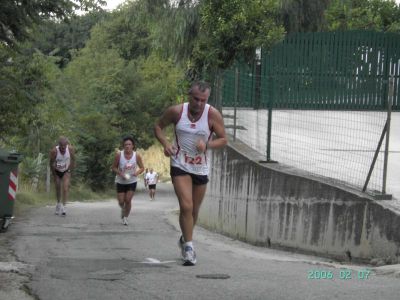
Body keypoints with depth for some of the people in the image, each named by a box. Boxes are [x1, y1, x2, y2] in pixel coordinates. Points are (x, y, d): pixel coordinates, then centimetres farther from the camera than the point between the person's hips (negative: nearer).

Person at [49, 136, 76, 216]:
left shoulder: (71, 149, -23)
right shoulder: (54, 151, -29)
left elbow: (73, 160, -4)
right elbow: (51, 163, -15)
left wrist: (70, 170, -1)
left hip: (66, 171, 0)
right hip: (57, 171, 0)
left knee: (65, 188, -16)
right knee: (58, 188, 12)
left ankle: (64, 206, -19)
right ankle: (58, 204, 35)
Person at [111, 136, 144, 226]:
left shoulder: (137, 156, -15)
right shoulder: (119, 154, -18)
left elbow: (142, 168, -3)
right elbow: (114, 167, -7)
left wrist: (137, 172, -25)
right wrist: (120, 173, -24)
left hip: (132, 182, 0)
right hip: (121, 182, 0)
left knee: (128, 200, -7)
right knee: (121, 201, 4)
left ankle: (125, 217, 15)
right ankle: (123, 209, 40)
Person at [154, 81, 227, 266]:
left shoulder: (213, 115, -11)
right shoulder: (176, 111, -11)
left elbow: (223, 139, -4)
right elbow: (158, 126, 5)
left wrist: (207, 144, -23)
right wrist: (165, 143, -13)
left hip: (201, 168, 2)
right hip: (180, 166, -2)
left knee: (194, 210, 15)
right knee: (186, 206, -18)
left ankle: (184, 240, 40)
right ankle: (188, 247, -9)